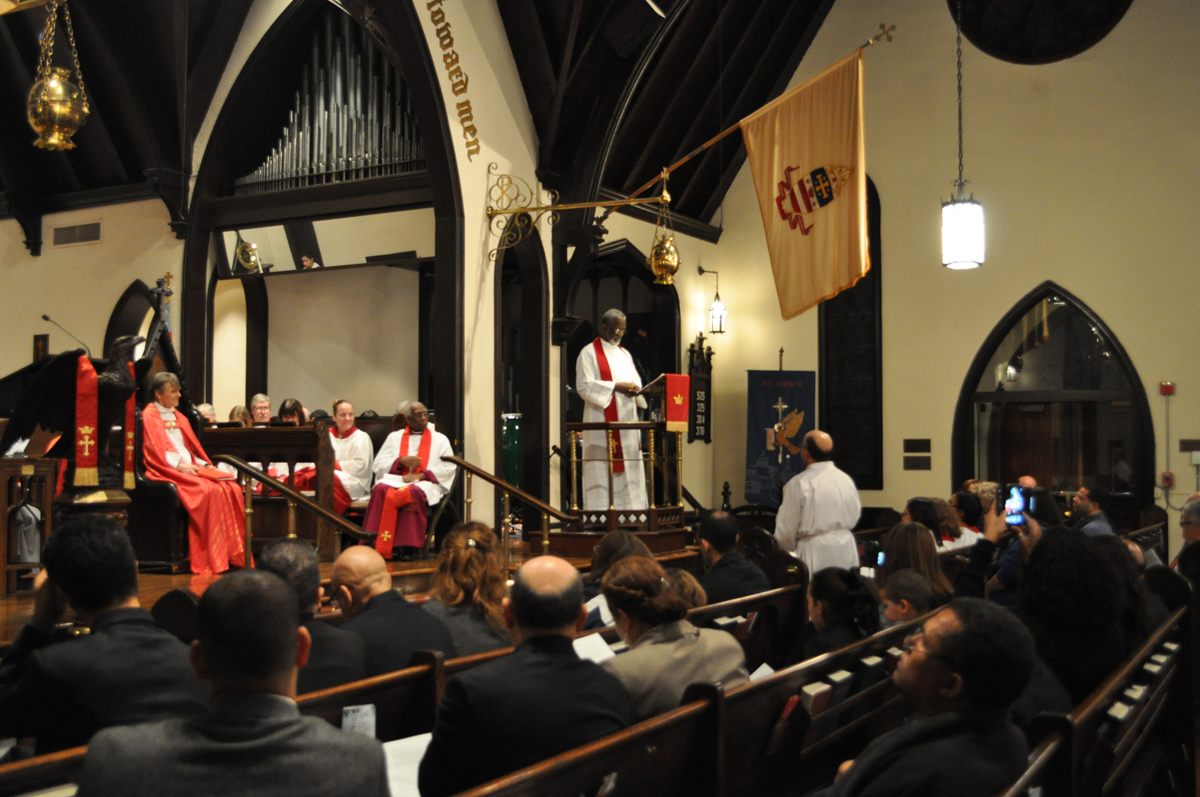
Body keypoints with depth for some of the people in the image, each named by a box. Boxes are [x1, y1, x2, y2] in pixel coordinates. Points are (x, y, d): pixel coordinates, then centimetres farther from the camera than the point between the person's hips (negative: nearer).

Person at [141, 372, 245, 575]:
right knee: (208, 490, -33)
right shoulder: (149, 416, 3)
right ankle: (210, 558, -30)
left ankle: (233, 553, -21)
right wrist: (178, 465, -21)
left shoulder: (179, 418, 26)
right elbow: (155, 451, -8)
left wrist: (205, 464, 3)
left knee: (231, 488, -19)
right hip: (167, 470, -7)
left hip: (191, 467, 7)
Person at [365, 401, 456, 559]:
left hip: (426, 483, -2)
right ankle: (375, 545, -36)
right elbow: (378, 464, 13)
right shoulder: (395, 437, 22)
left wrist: (421, 475, -9)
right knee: (380, 489, -34)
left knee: (414, 492, -39)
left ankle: (410, 547, -37)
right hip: (395, 479, 2)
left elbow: (448, 468, 5)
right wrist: (401, 460, -5)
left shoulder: (440, 439, 18)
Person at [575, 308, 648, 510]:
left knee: (630, 471, 3)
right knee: (601, 471, -9)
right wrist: (615, 386, -18)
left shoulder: (624, 354, 20)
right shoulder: (589, 352, -1)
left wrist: (635, 388, -7)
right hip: (601, 422, -7)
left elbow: (635, 381, 18)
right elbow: (584, 386, -11)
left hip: (627, 421, 7)